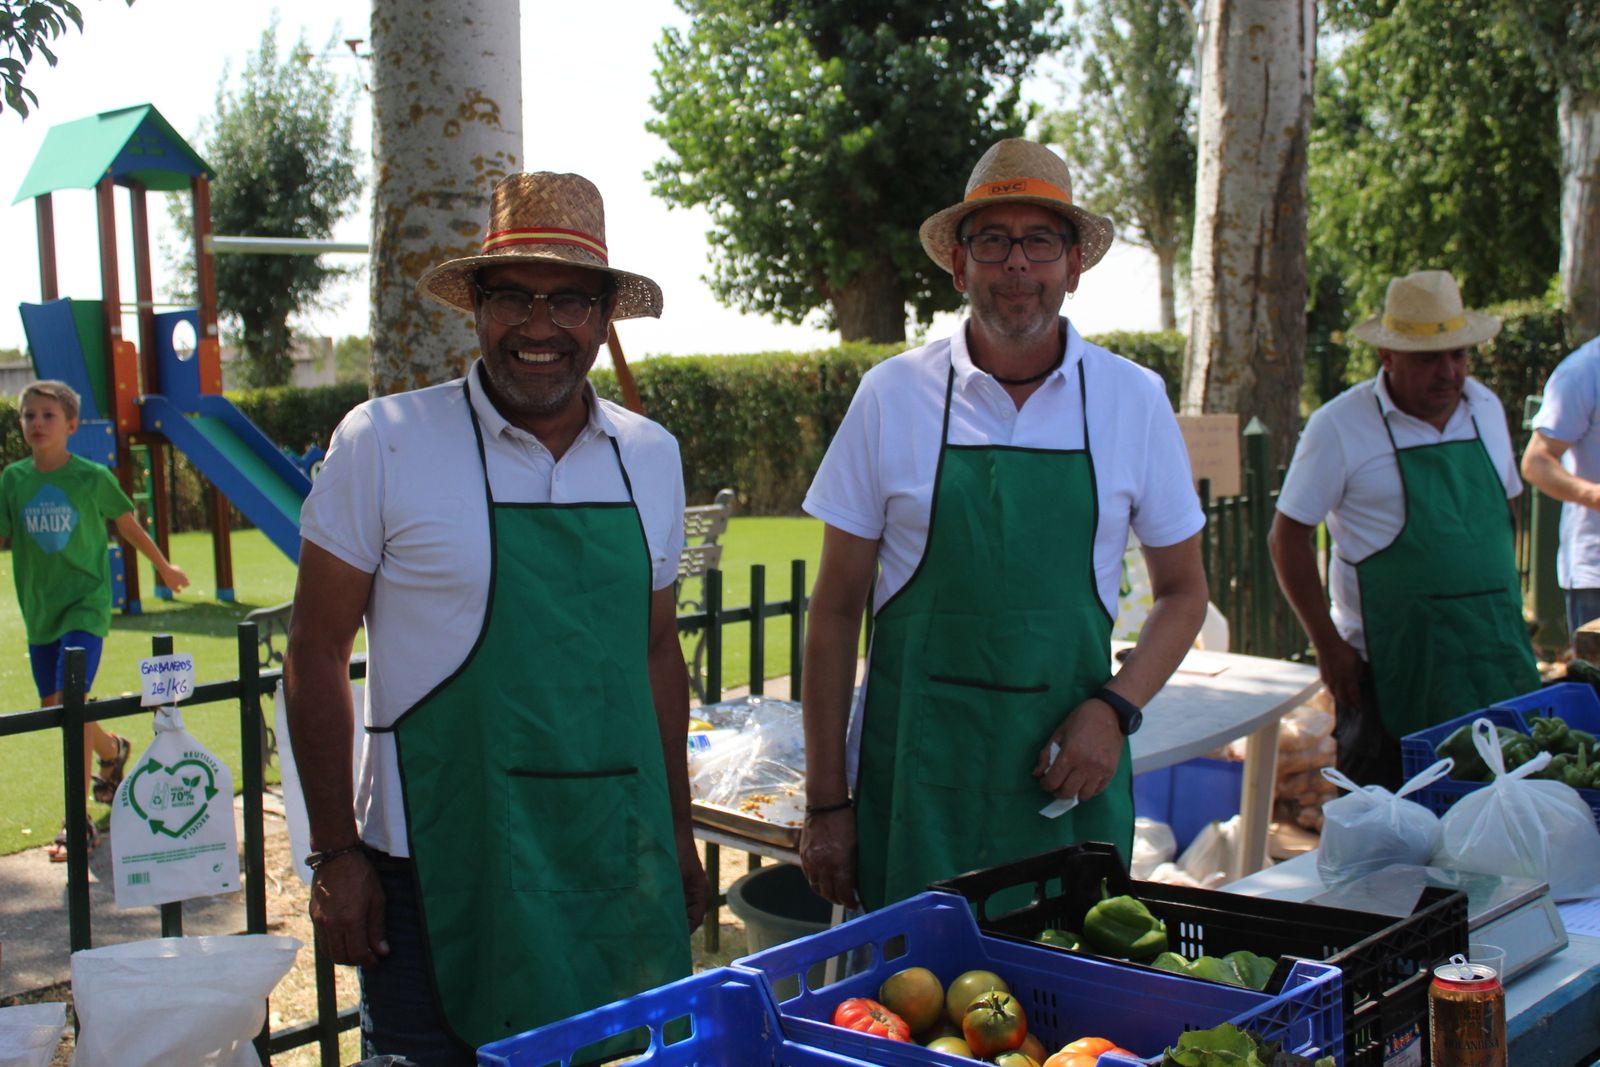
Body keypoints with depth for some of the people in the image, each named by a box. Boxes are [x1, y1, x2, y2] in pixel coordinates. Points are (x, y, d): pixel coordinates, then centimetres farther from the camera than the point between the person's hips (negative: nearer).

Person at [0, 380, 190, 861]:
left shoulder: (92, 477, -7)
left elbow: (128, 524, 7)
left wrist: (164, 567, 19)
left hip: (85, 605, -5)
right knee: (52, 706, 14)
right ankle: (113, 751, 47)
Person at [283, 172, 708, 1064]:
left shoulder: (651, 456, 6)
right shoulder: (383, 444, -7)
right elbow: (316, 655, -4)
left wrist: (679, 833, 14)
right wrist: (336, 853, -6)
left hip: (617, 871, 4)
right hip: (435, 873, -4)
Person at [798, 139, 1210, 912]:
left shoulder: (1135, 400, 1)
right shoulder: (892, 396, -2)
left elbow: (1182, 591, 11)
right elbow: (836, 607, 1)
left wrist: (1114, 707, -7)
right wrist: (825, 801, -1)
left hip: (1066, 773, 1)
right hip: (913, 774, -1)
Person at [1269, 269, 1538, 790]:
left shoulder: (1486, 410, 8)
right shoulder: (1339, 426, -9)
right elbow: (1288, 537, -6)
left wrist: (1508, 618, 13)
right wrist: (1328, 645, -10)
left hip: (1497, 658, 5)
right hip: (1387, 664, -5)